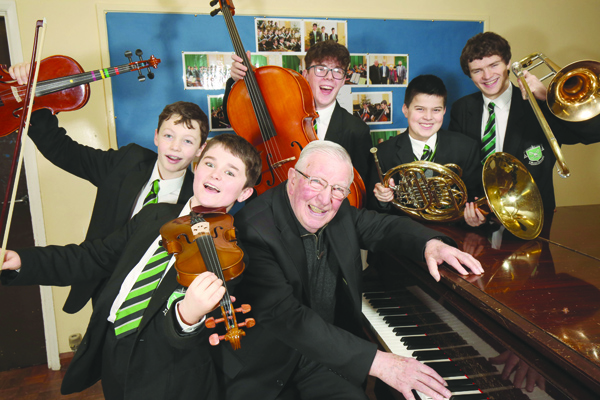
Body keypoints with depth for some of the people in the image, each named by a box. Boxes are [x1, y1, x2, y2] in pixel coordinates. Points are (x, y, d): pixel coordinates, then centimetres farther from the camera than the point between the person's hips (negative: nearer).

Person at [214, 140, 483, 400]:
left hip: (326, 351, 5)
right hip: (264, 367, -4)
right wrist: (375, 361, -35)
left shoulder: (339, 214, -3)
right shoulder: (253, 229, -26)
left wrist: (430, 243, -14)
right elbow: (285, 316, -32)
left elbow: (385, 226, 9)